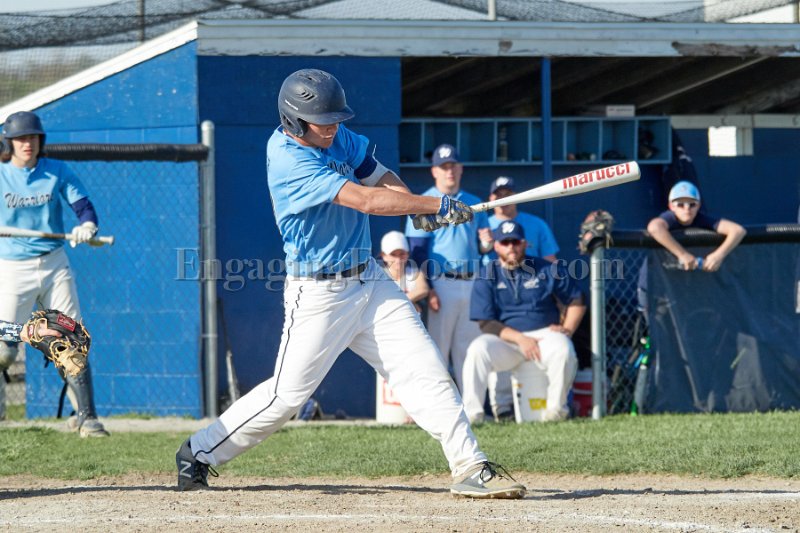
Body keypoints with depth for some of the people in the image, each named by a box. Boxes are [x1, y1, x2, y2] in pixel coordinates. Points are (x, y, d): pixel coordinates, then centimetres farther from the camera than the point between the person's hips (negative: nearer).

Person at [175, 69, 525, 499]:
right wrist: (436, 205, -24)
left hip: (369, 281, 7)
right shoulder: (288, 161, -22)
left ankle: (471, 468, -5)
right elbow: (365, 200, -27)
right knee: (287, 394, -1)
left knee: (423, 369, -3)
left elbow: (379, 177, 15)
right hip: (318, 295, -7)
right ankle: (199, 454, 17)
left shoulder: (337, 138, 3)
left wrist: (417, 209, -7)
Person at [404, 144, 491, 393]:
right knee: (437, 347, -6)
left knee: (470, 351, 7)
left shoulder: (474, 203, 18)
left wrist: (486, 243, -5)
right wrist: (426, 289, -16)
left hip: (472, 284, 5)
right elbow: (416, 249, -6)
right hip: (442, 285, -5)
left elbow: (482, 248, 21)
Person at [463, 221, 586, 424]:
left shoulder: (546, 270, 5)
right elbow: (486, 323, -4)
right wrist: (520, 339, -17)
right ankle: (472, 413, -27)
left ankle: (556, 409, -16)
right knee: (477, 349, -30)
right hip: (505, 338, 0)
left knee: (563, 350, -33)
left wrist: (567, 329, -4)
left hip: (544, 333, 0)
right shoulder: (487, 276, 3)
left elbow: (576, 299, 14)